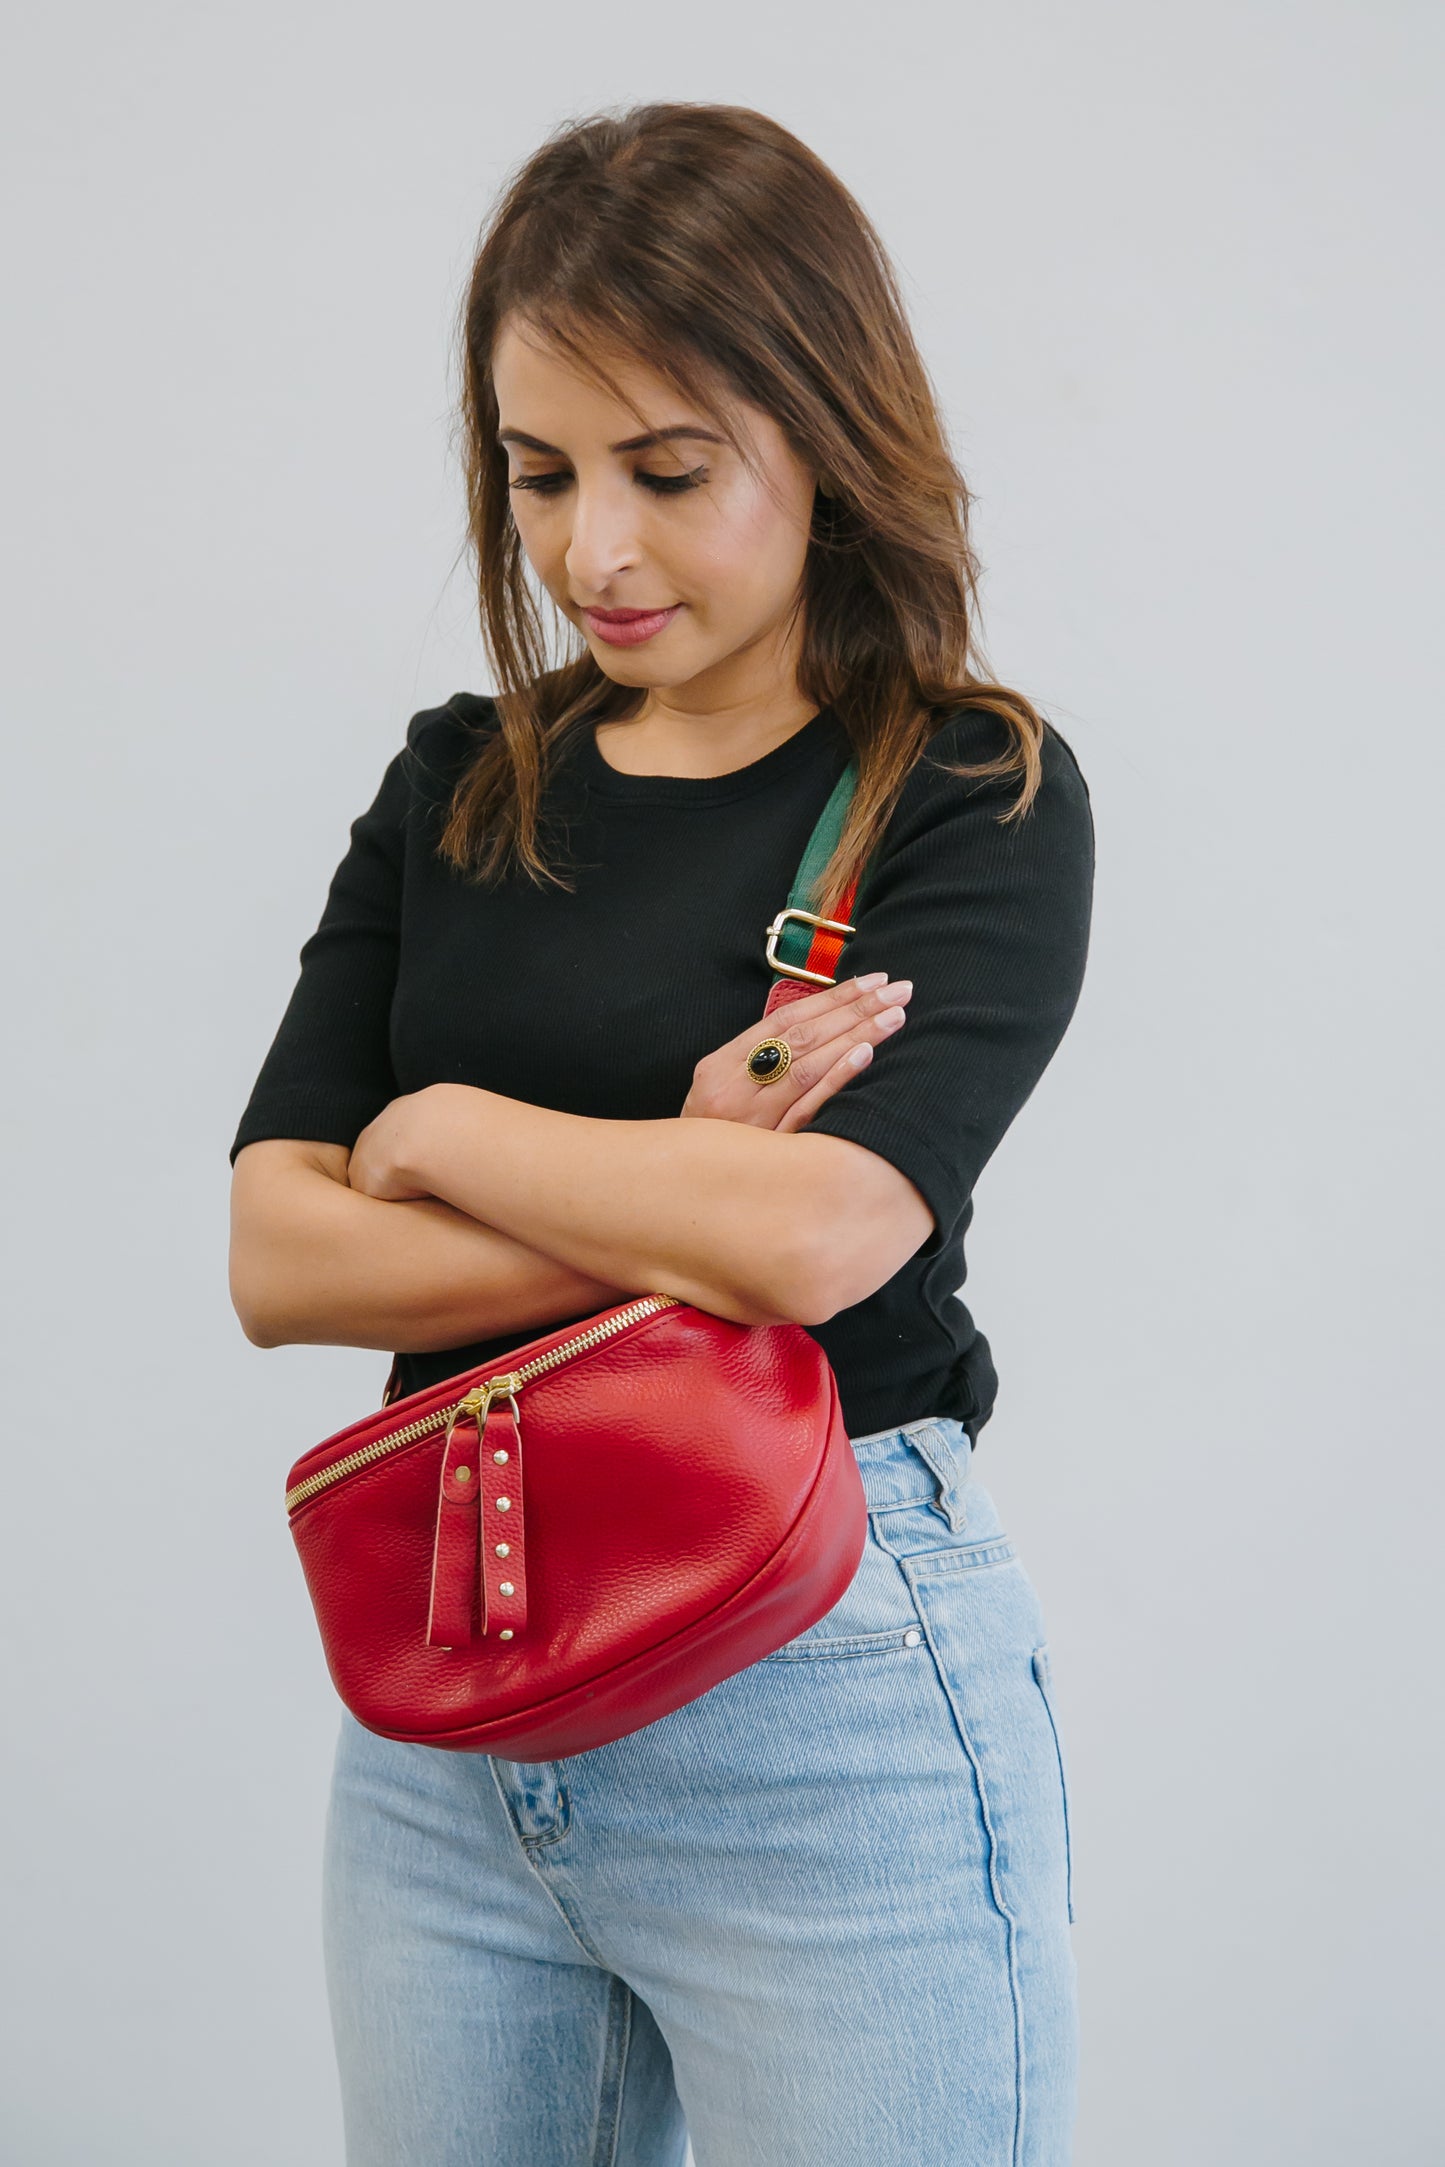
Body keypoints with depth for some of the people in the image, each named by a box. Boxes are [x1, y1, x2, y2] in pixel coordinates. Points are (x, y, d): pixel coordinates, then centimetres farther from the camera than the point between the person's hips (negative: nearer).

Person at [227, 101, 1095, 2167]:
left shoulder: (978, 795, -6)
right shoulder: (456, 787, 7)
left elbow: (820, 1233, -23)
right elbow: (278, 1257, -2)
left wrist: (443, 1129, -7)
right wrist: (676, 1217, -16)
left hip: (826, 1698, -4)